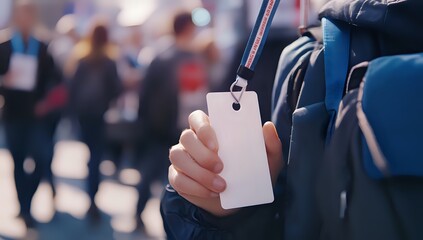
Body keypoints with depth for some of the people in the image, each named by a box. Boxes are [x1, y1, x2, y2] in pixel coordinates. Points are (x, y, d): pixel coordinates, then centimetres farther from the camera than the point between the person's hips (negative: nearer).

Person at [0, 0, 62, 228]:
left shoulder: (44, 50, 5)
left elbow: (54, 80, 1)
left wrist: (47, 101, -14)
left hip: (38, 115, 0)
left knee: (43, 159, -9)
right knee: (18, 162, 6)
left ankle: (25, 205, 10)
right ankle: (24, 208, 17)